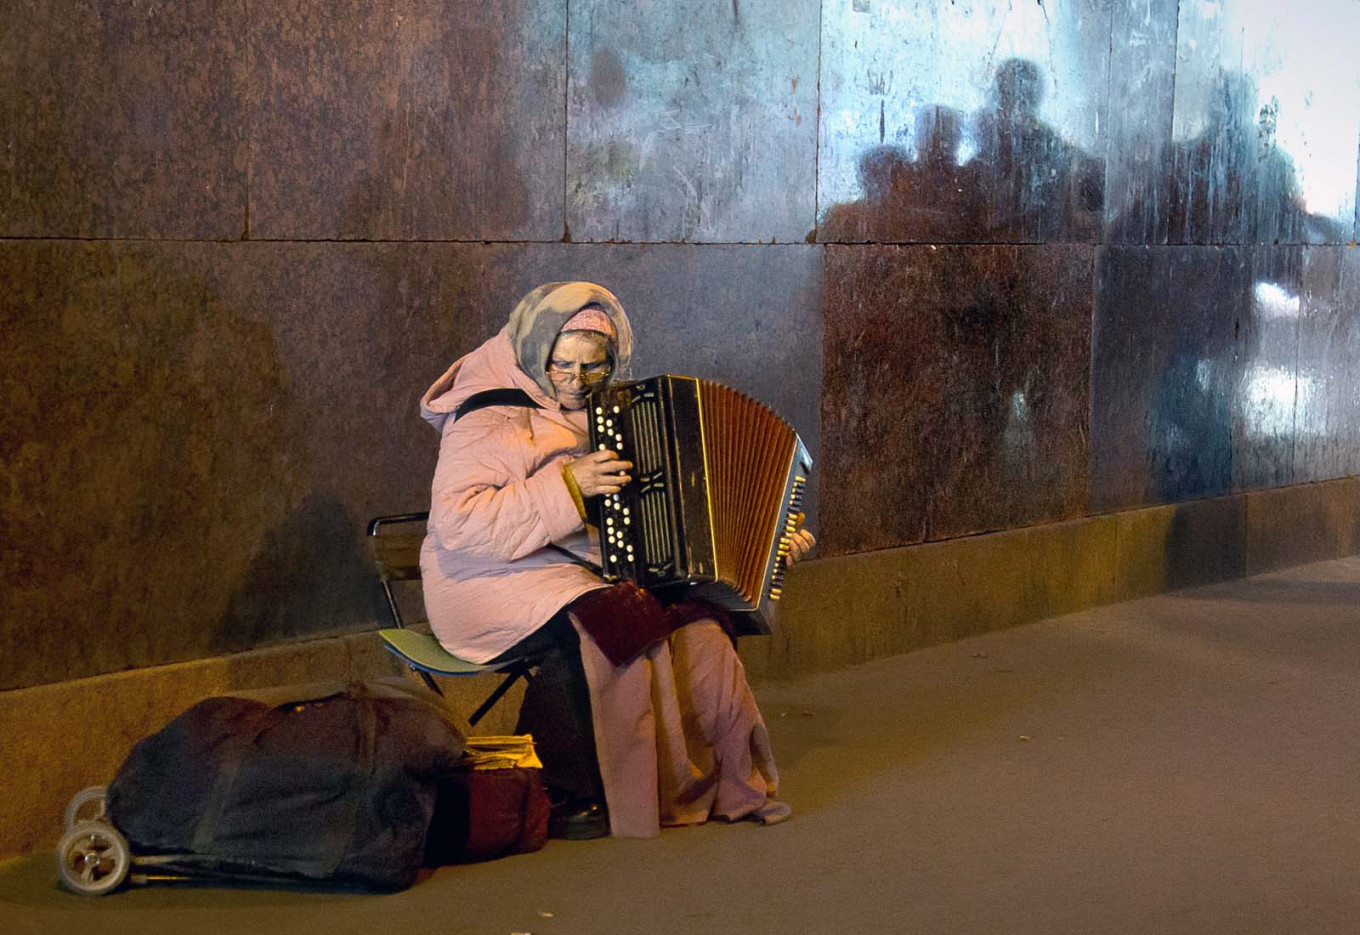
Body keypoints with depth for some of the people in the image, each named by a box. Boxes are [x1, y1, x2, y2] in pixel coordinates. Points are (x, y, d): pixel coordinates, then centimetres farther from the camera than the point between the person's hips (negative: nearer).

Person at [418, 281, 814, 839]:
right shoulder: (493, 416, -9)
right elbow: (455, 521, -22)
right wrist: (566, 487, -25)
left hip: (597, 573, 7)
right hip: (497, 582, -6)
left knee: (696, 621, -18)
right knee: (590, 627, -34)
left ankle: (721, 780, -5)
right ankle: (555, 798, -22)